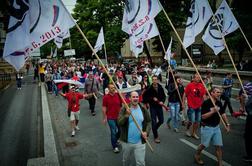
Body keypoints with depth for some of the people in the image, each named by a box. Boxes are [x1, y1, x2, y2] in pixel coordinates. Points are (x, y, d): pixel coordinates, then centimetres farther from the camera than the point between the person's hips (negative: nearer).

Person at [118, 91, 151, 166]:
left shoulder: (143, 109, -3)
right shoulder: (124, 109, -10)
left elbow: (148, 121, 5)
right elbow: (119, 123, -18)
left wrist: (146, 132, -11)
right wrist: (127, 115, -34)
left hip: (140, 142, 1)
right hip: (126, 141, 0)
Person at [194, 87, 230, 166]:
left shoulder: (219, 103, 2)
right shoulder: (206, 103, -18)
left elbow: (223, 114, 12)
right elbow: (203, 116, -22)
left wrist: (227, 124, 6)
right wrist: (213, 111, -30)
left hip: (216, 127, 6)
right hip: (207, 127, -6)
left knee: (219, 146, 6)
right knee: (204, 145, 9)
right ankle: (196, 156, 35)